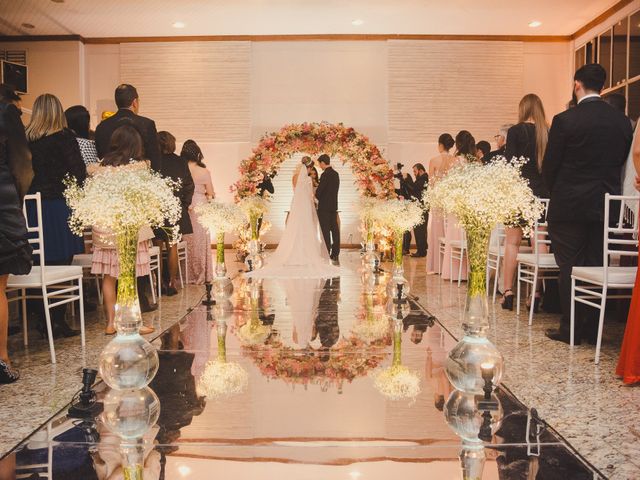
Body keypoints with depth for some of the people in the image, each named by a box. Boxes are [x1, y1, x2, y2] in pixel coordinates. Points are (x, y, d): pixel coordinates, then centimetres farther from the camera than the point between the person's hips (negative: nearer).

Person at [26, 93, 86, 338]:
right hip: (58, 206, -4)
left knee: (37, 266, 10)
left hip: (30, 207, 4)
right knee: (61, 265, 3)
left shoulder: (25, 139, 4)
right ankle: (57, 321, 6)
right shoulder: (64, 137, -7)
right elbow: (79, 173, -10)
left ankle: (41, 319, 18)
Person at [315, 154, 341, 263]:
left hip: (324, 206, -8)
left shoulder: (325, 175, -15)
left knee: (325, 231, -3)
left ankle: (326, 254, -1)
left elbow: (319, 190, -14)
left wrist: (317, 198, 7)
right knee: (334, 229, 9)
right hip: (334, 205, 8)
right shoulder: (336, 174, 10)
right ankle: (335, 254, 14)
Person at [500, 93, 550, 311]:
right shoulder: (549, 133, 4)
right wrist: (548, 189, 14)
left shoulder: (516, 131, -6)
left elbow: (509, 163, -8)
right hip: (542, 192, 3)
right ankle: (537, 293, 6)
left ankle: (508, 292, 4)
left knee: (512, 241, 4)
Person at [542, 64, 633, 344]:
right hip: (606, 205, 5)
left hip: (570, 205, -4)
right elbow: (622, 163, 9)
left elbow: (549, 166, -6)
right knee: (596, 266, 11)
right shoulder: (623, 122, 4)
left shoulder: (565, 120, -11)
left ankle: (570, 329, 8)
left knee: (570, 267, 3)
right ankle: (591, 329, 18)